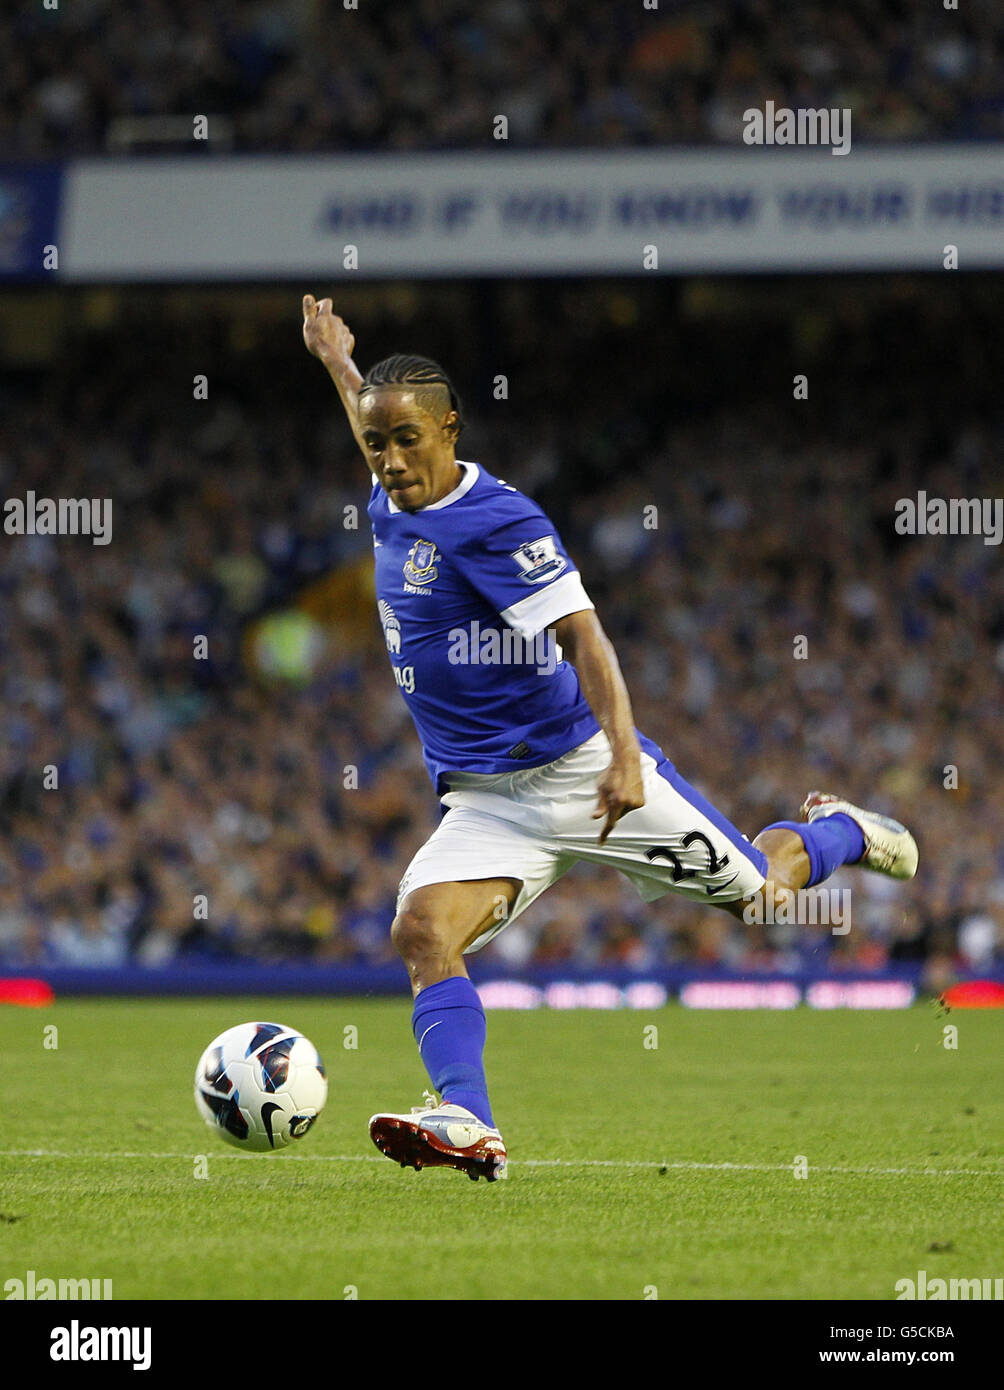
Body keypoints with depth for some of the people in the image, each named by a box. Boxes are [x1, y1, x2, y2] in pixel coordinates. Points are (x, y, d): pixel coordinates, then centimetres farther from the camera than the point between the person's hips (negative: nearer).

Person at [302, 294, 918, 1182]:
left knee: (757, 895, 7)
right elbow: (380, 440, 35)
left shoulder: (493, 521, -18)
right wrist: (336, 361, 46)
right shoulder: (392, 505, 7)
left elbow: (582, 637, -24)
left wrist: (623, 758, -35)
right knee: (423, 930, -23)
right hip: (483, 801, 6)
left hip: (575, 766, -6)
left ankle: (840, 832, 40)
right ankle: (468, 1125, -36)